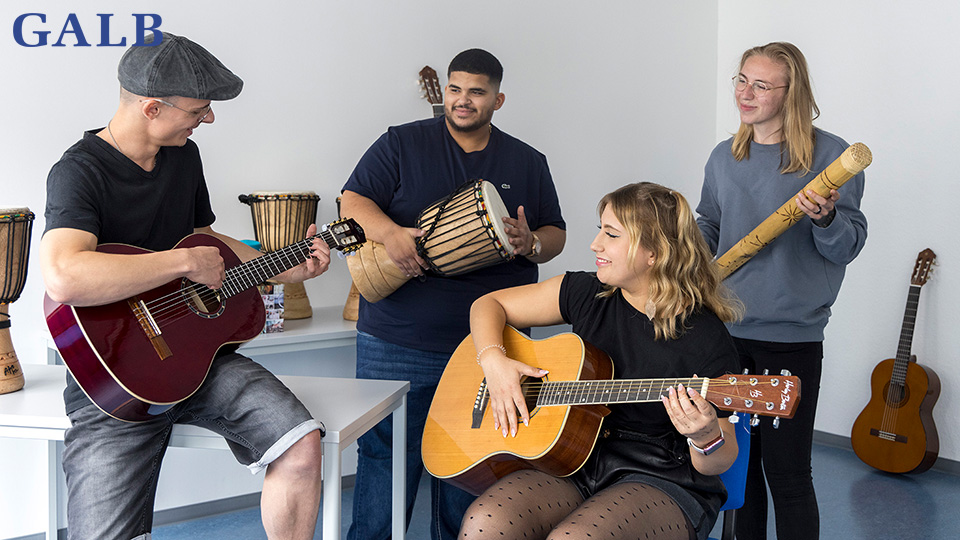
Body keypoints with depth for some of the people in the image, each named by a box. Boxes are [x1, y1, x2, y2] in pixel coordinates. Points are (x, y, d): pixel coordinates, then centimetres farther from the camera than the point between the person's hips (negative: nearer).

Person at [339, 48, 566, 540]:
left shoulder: (528, 163, 12)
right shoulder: (402, 144, 5)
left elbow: (556, 234, 14)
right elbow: (353, 202, -1)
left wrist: (531, 243, -9)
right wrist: (390, 233, -21)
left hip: (490, 343, 2)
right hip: (398, 344, -2)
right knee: (386, 458, 3)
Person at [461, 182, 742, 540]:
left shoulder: (706, 340, -11)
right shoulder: (587, 295, 3)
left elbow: (717, 464, -4)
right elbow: (490, 304, 12)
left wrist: (706, 437, -28)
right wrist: (493, 360, -7)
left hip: (663, 482, -4)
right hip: (575, 464, 4)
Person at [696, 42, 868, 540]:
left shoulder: (830, 155, -6)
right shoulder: (724, 158, 9)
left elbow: (849, 247, -7)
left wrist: (824, 218, -26)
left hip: (790, 336, -5)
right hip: (727, 327, 5)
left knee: (787, 474, 0)